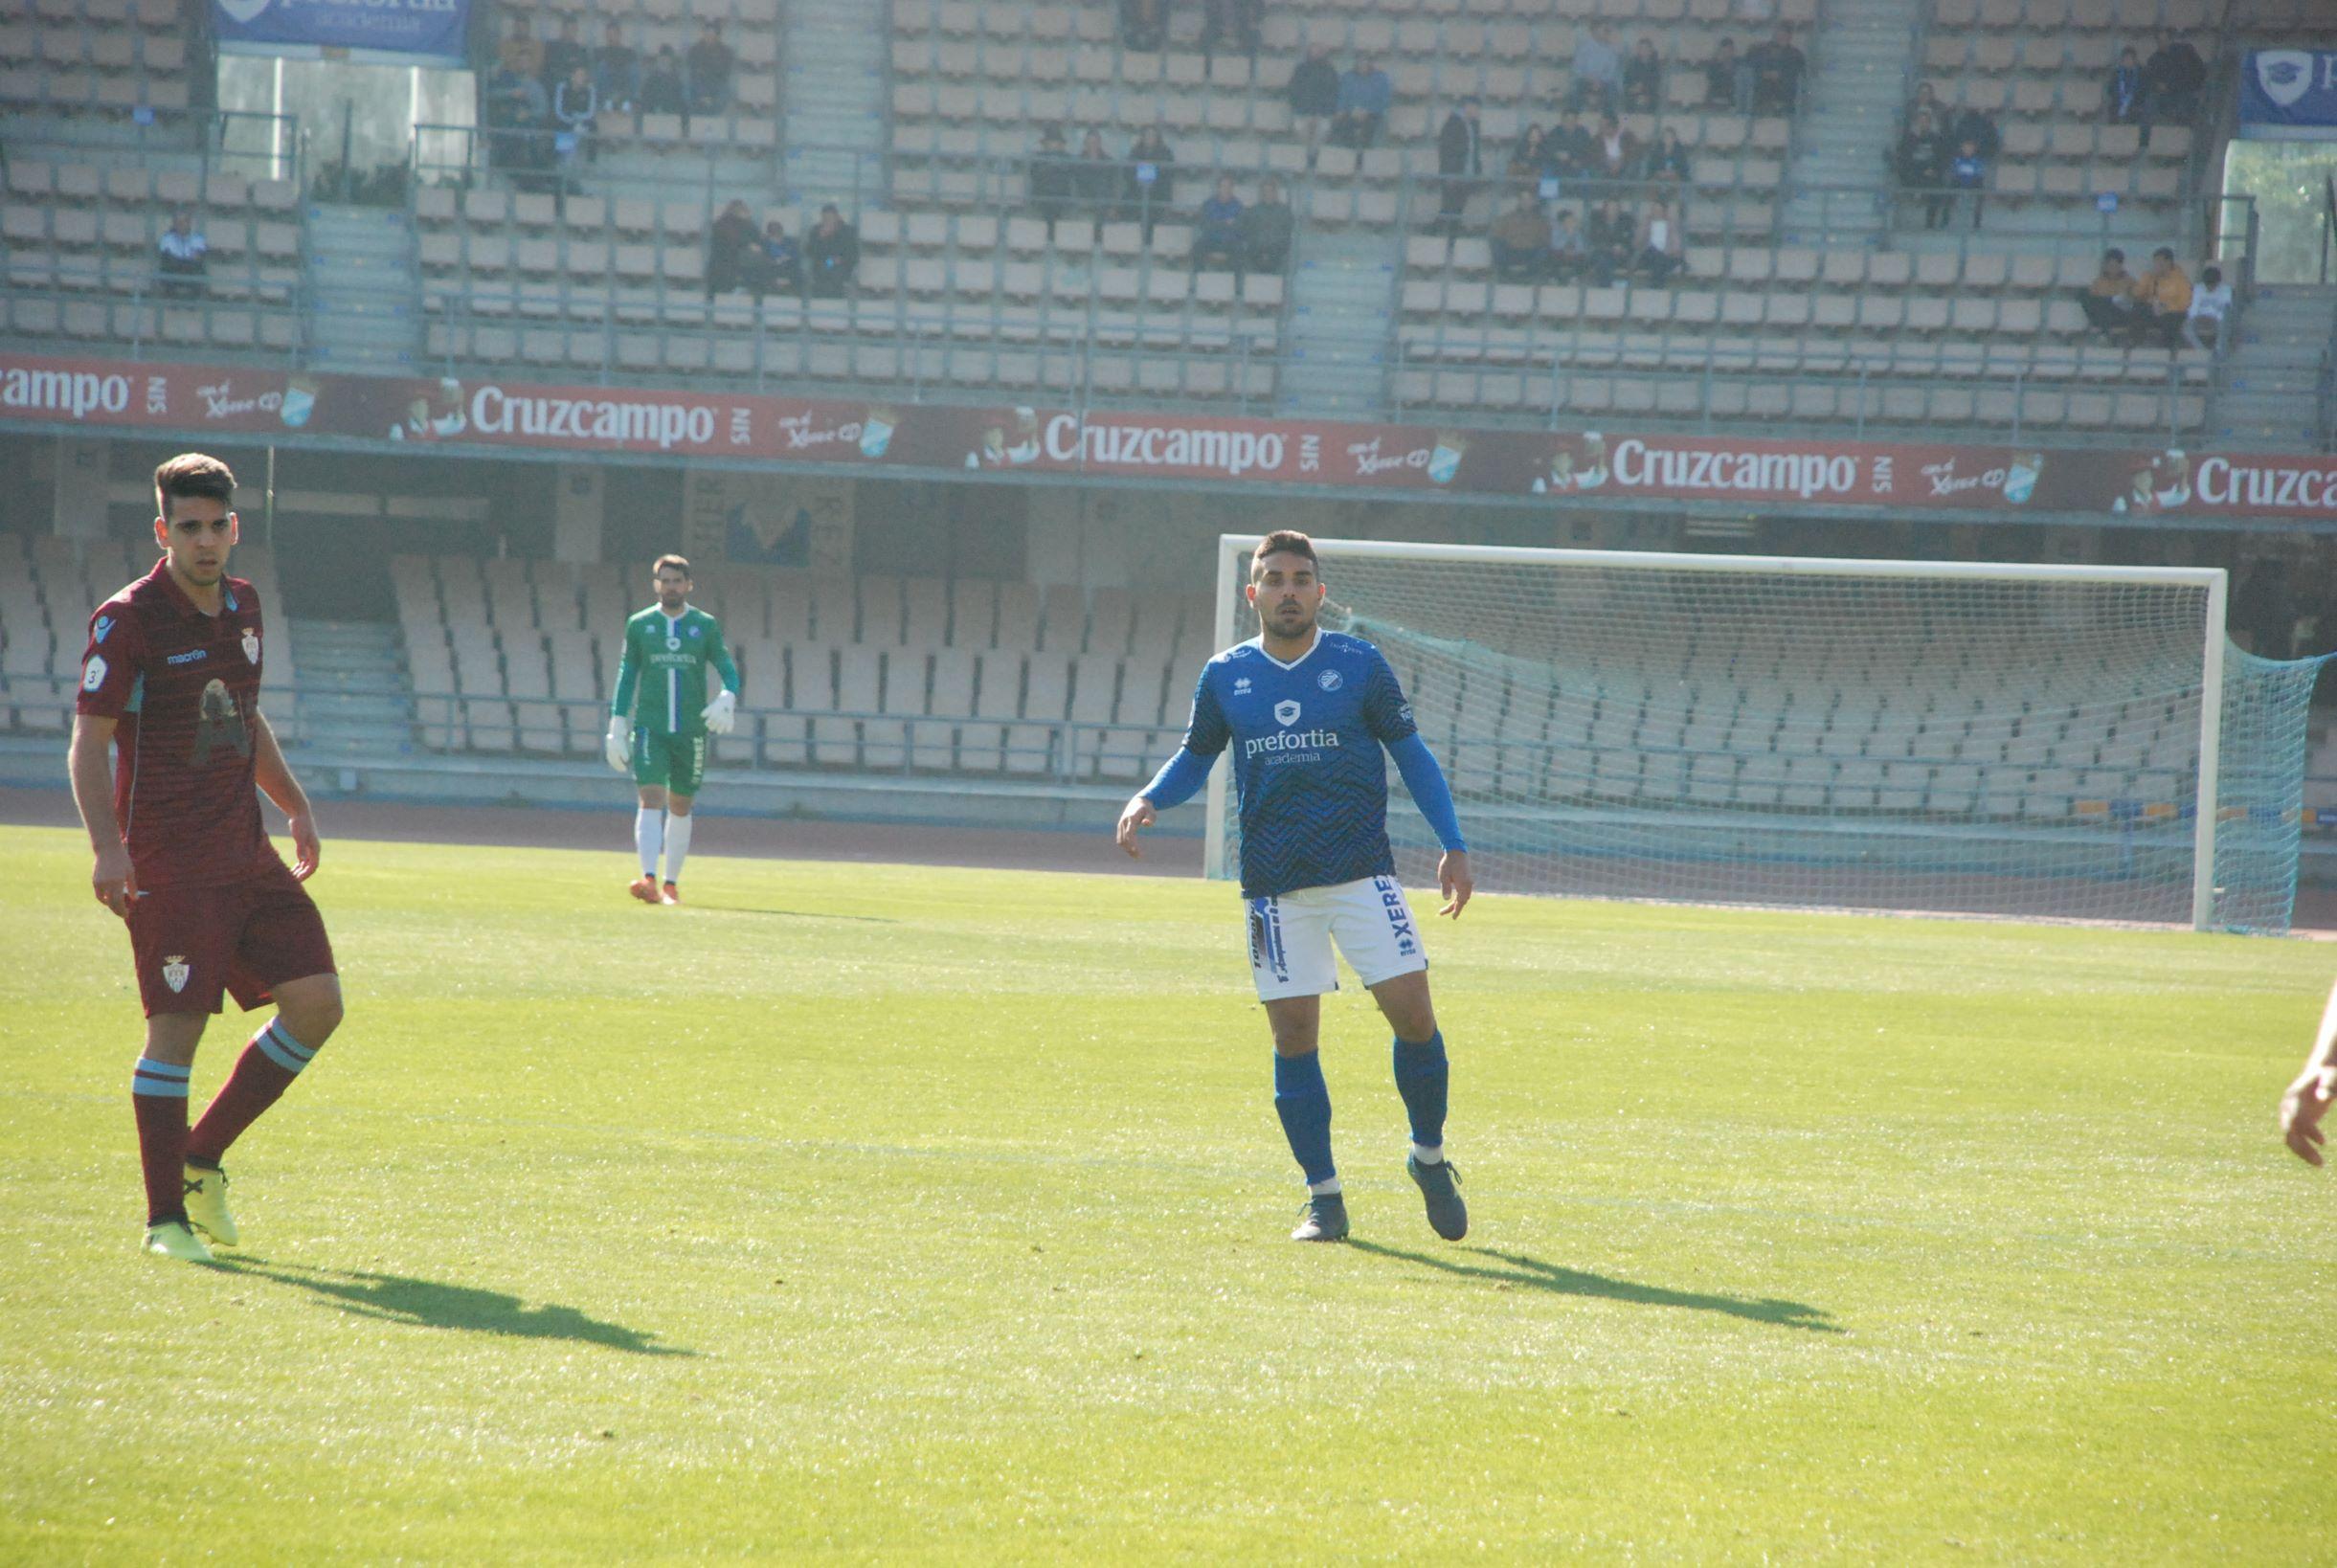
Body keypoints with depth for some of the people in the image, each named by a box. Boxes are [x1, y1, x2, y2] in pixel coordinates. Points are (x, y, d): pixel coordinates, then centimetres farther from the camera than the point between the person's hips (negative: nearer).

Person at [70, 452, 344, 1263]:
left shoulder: (242, 608, 13)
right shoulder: (126, 620, -9)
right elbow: (89, 741, -10)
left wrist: (296, 805, 23)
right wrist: (107, 847, -21)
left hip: (247, 854, 7)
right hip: (168, 863, -7)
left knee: (317, 1002, 0)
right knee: (176, 1026, -9)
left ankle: (203, 1157, 14)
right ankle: (166, 1218, 1)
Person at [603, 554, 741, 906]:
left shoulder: (706, 626, 6)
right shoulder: (639, 626, 6)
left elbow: (728, 669, 4)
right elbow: (626, 677, 10)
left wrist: (727, 698, -18)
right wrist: (617, 726, 5)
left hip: (691, 731, 1)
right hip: (650, 728, -1)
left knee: (680, 807, 9)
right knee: (652, 799, -16)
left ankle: (671, 883, 20)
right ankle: (649, 879, -28)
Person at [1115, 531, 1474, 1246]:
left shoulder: (1359, 664, 1)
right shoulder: (1224, 676, 6)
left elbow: (1411, 752, 7)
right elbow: (1195, 757, 19)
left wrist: (1454, 846, 3)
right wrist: (1148, 800, -1)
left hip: (1362, 871, -1)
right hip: (1274, 883, 1)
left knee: (1412, 1011, -10)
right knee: (1294, 1036, -1)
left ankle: (1430, 1159, 13)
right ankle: (1323, 1198, 10)